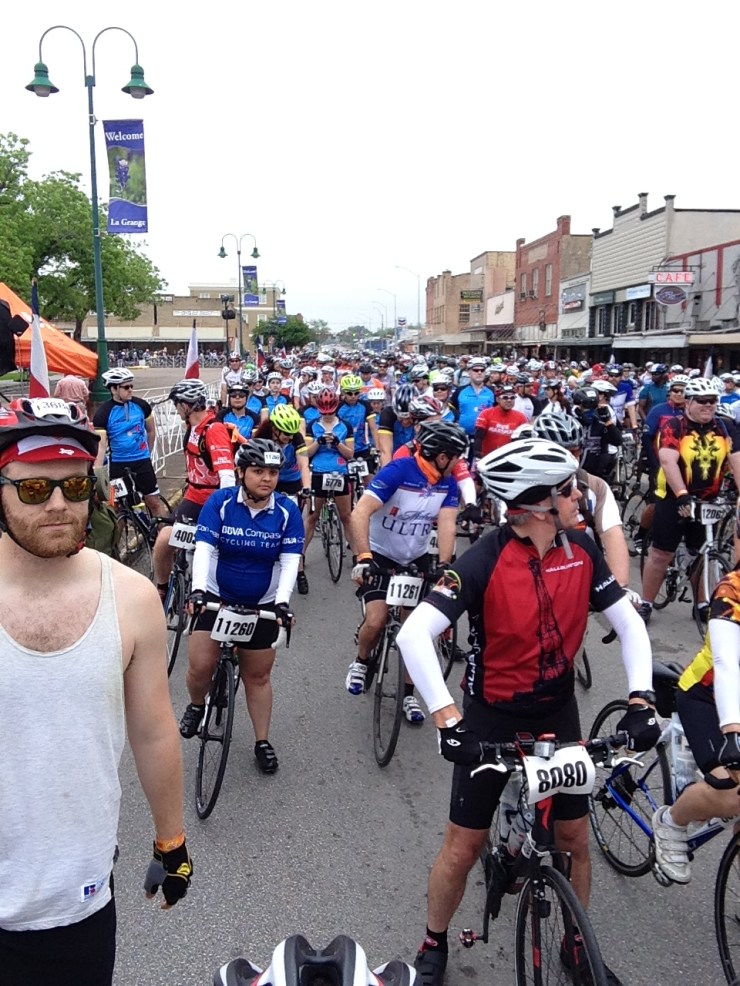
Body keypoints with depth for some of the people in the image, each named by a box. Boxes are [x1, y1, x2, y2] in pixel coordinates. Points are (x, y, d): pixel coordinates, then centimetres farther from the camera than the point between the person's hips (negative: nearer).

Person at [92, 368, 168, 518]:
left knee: (154, 501, 2)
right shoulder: (103, 413, -12)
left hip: (142, 462, 1)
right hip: (118, 464, -1)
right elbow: (100, 445, -18)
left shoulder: (141, 405, -4)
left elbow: (151, 431, 14)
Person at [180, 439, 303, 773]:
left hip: (262, 604, 1)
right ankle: (196, 706, 27)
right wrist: (197, 589, -35)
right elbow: (204, 548, -20)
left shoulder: (287, 511, -12)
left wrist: (282, 601, -29)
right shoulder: (220, 502, -14)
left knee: (257, 675, 9)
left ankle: (262, 742, 27)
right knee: (200, 665, -8)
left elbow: (290, 561, -15)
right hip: (216, 596, 0)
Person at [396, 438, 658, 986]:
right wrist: (447, 719, -36)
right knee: (464, 846, 6)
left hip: (558, 713, 4)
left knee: (576, 838, 13)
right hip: (492, 717, -4)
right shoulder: (486, 560, -25)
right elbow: (415, 634, -31)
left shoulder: (582, 552, -10)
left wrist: (641, 700, -16)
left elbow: (630, 625, -3)